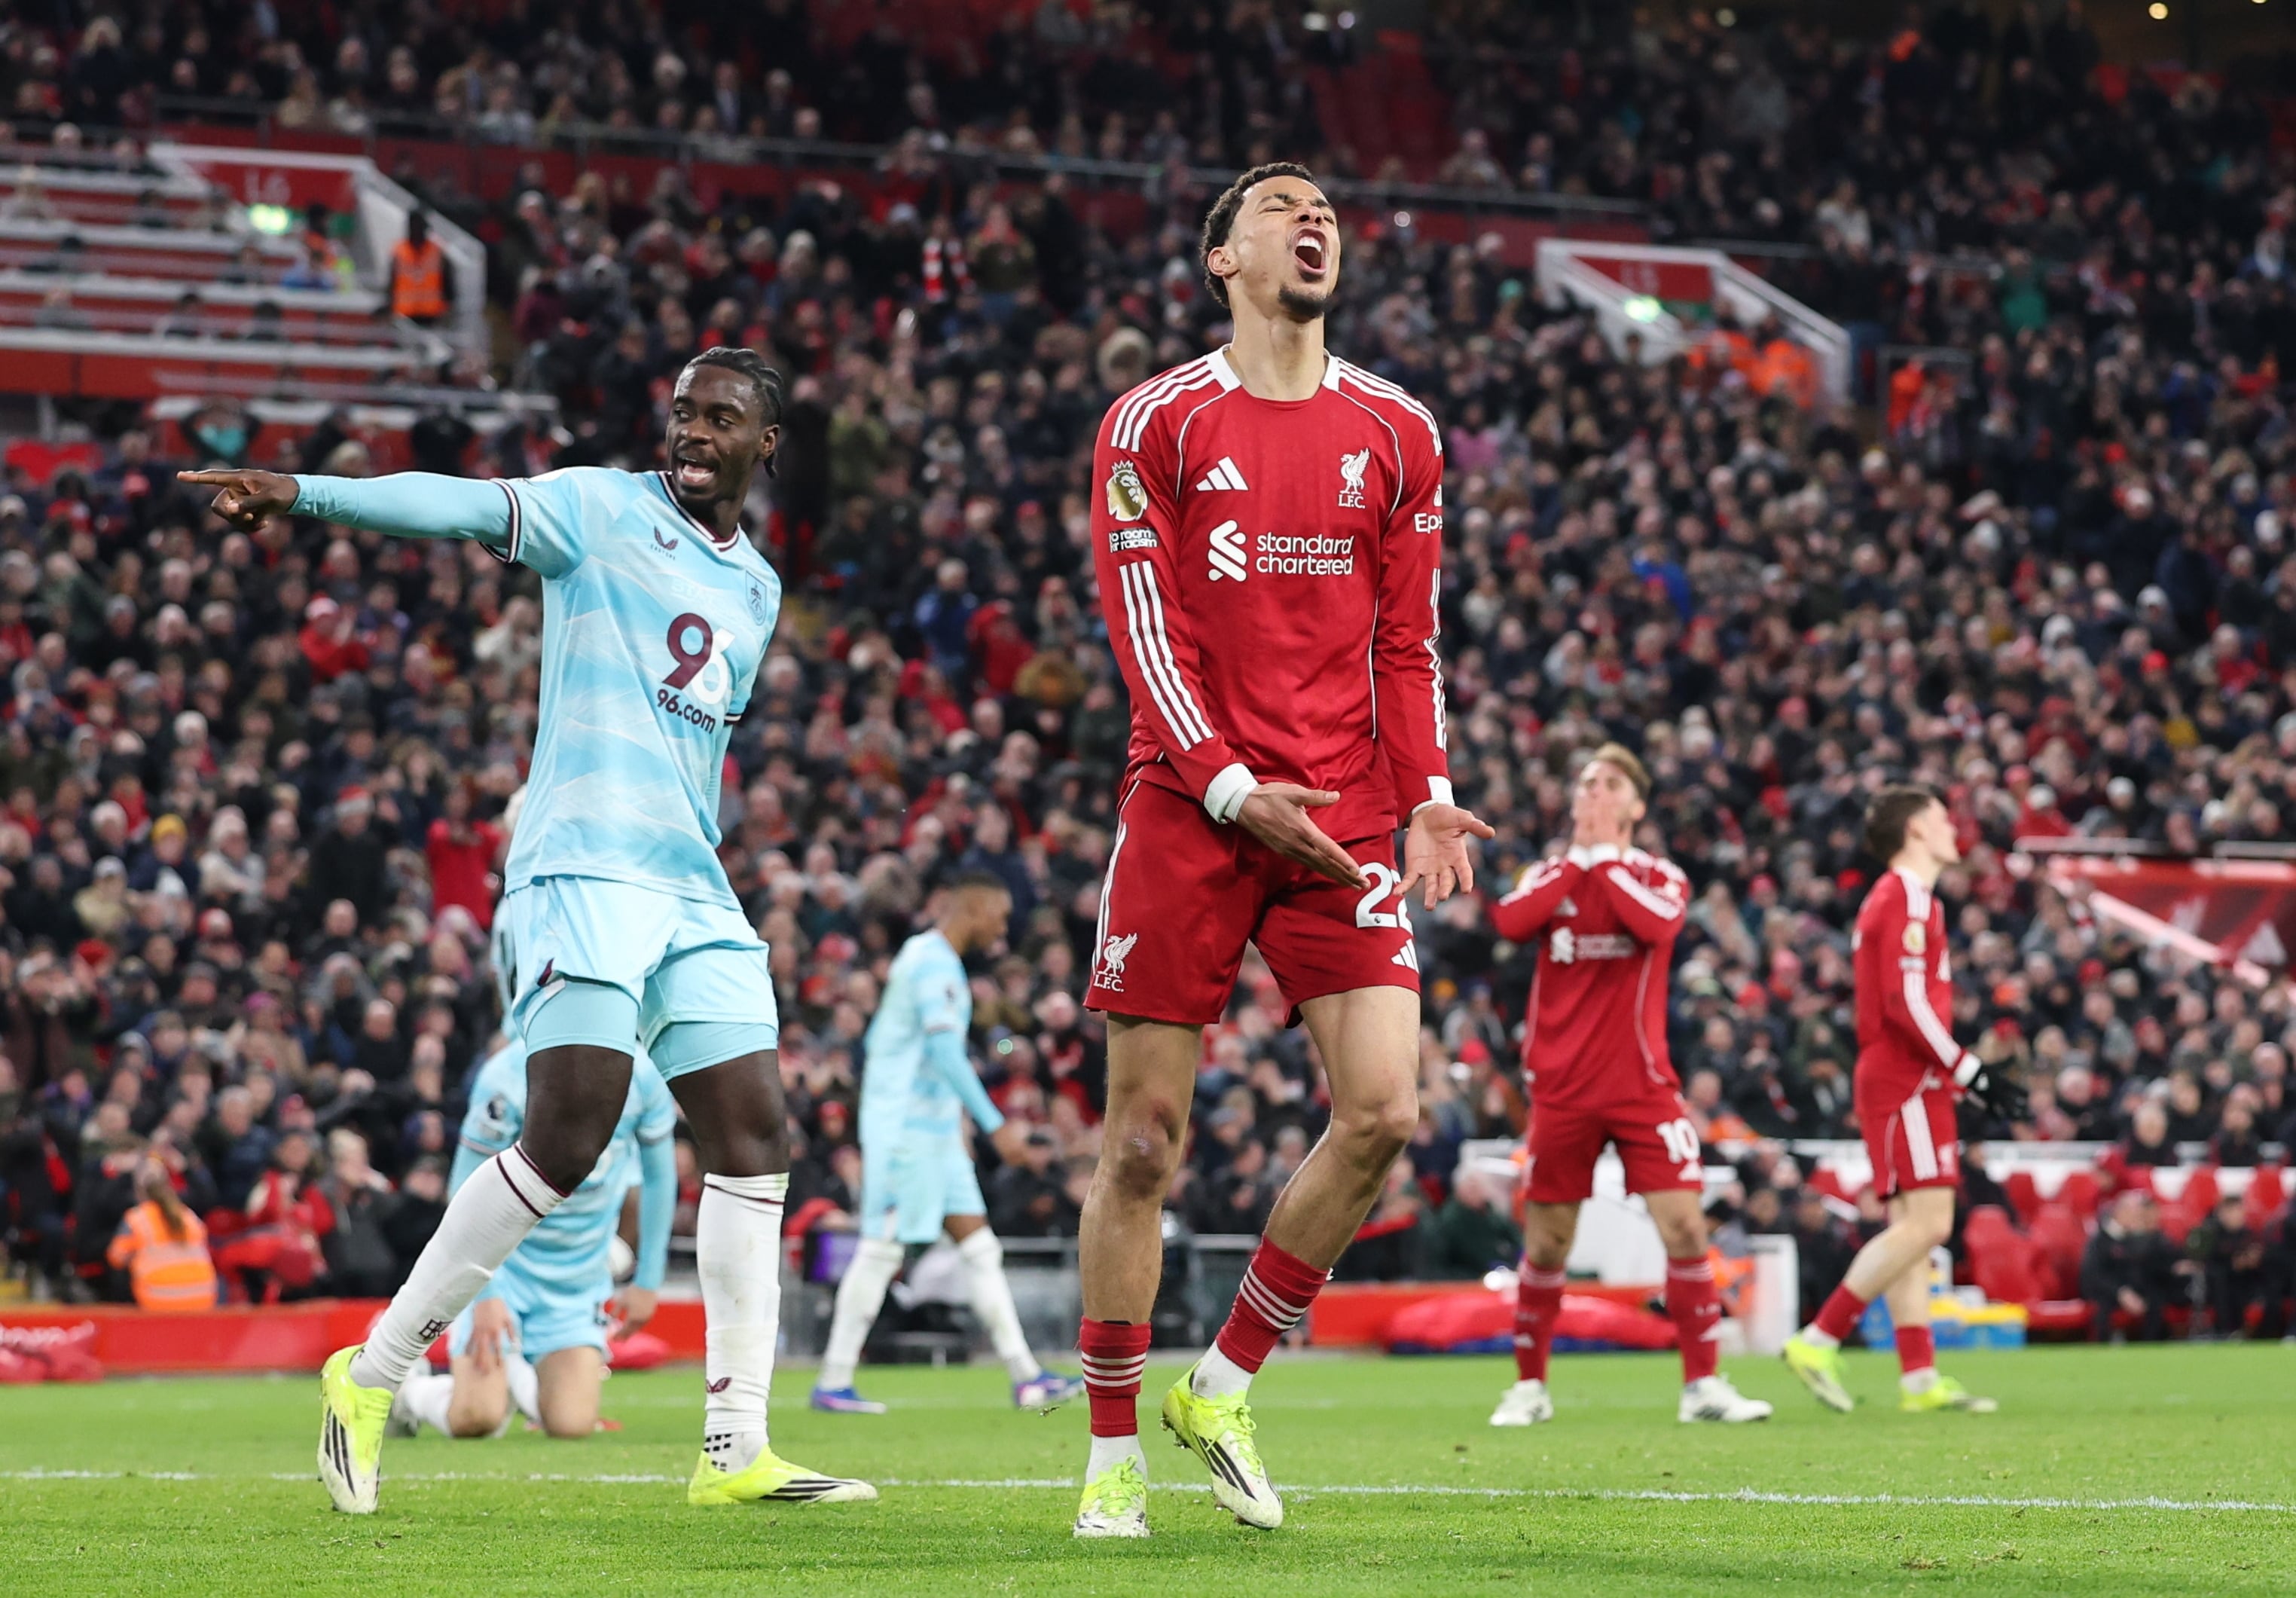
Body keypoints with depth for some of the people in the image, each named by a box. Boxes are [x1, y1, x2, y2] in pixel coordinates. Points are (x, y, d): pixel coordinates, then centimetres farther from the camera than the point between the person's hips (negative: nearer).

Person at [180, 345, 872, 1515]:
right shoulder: (601, 508, 1)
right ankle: (375, 1370, -2)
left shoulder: (756, 588, 21)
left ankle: (735, 1449, 0)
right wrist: (303, 492, -29)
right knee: (566, 1139, -15)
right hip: (585, 863, -7)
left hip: (694, 889, 7)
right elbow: (457, 507, -14)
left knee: (752, 1139, -1)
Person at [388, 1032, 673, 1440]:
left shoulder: (642, 1077, -11)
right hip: (503, 1264, -3)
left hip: (581, 1280, 3)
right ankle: (414, 1393, 20)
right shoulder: (506, 1079, -22)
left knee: (572, 1425, -13)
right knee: (476, 1419, -17)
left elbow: (659, 1176, 6)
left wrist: (648, 1281, 9)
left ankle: (516, 1379, 23)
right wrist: (484, 1294, -19)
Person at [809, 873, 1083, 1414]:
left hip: (934, 1130, 10)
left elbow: (875, 1042, 25)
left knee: (979, 1245, 5)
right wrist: (996, 1125, -27)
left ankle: (1024, 1376, 2)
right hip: (908, 1126, -10)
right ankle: (833, 1383, -2)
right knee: (882, 1248, -7)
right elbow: (945, 1052, -24)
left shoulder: (923, 956, 18)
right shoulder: (936, 963, -14)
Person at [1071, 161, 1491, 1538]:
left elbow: (1407, 642, 13)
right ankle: (1116, 1454, 10)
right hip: (1186, 812, -3)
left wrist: (1426, 797, -1)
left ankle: (1226, 1387, 7)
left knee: (1383, 1110, -11)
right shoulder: (1157, 424, 2)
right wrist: (1234, 790, -15)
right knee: (1146, 1138, -2)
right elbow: (1146, 632, -4)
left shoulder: (1396, 433, 12)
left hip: (1343, 817, 3)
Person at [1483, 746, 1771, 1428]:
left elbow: (1657, 922, -18)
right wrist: (1575, 860, -8)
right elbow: (1510, 922, -11)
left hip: (1641, 1083, -1)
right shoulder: (1549, 873, 11)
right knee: (1546, 1242, 3)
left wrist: (1604, 858, -8)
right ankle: (1529, 1386, 16)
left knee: (1685, 1227, -10)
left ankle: (1703, 1384, -4)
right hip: (1561, 1085, 1)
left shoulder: (1661, 877, 7)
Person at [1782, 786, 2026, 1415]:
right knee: (1925, 1224, -15)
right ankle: (1819, 1340, -15)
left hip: (1896, 1083, 10)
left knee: (1913, 1228, 5)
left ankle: (1920, 1377, 2)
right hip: (1906, 1085, -10)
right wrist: (1971, 1073, -17)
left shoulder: (1898, 899, 21)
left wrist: (1960, 1083, 21)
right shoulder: (1907, 898, -10)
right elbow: (1907, 1003, -19)